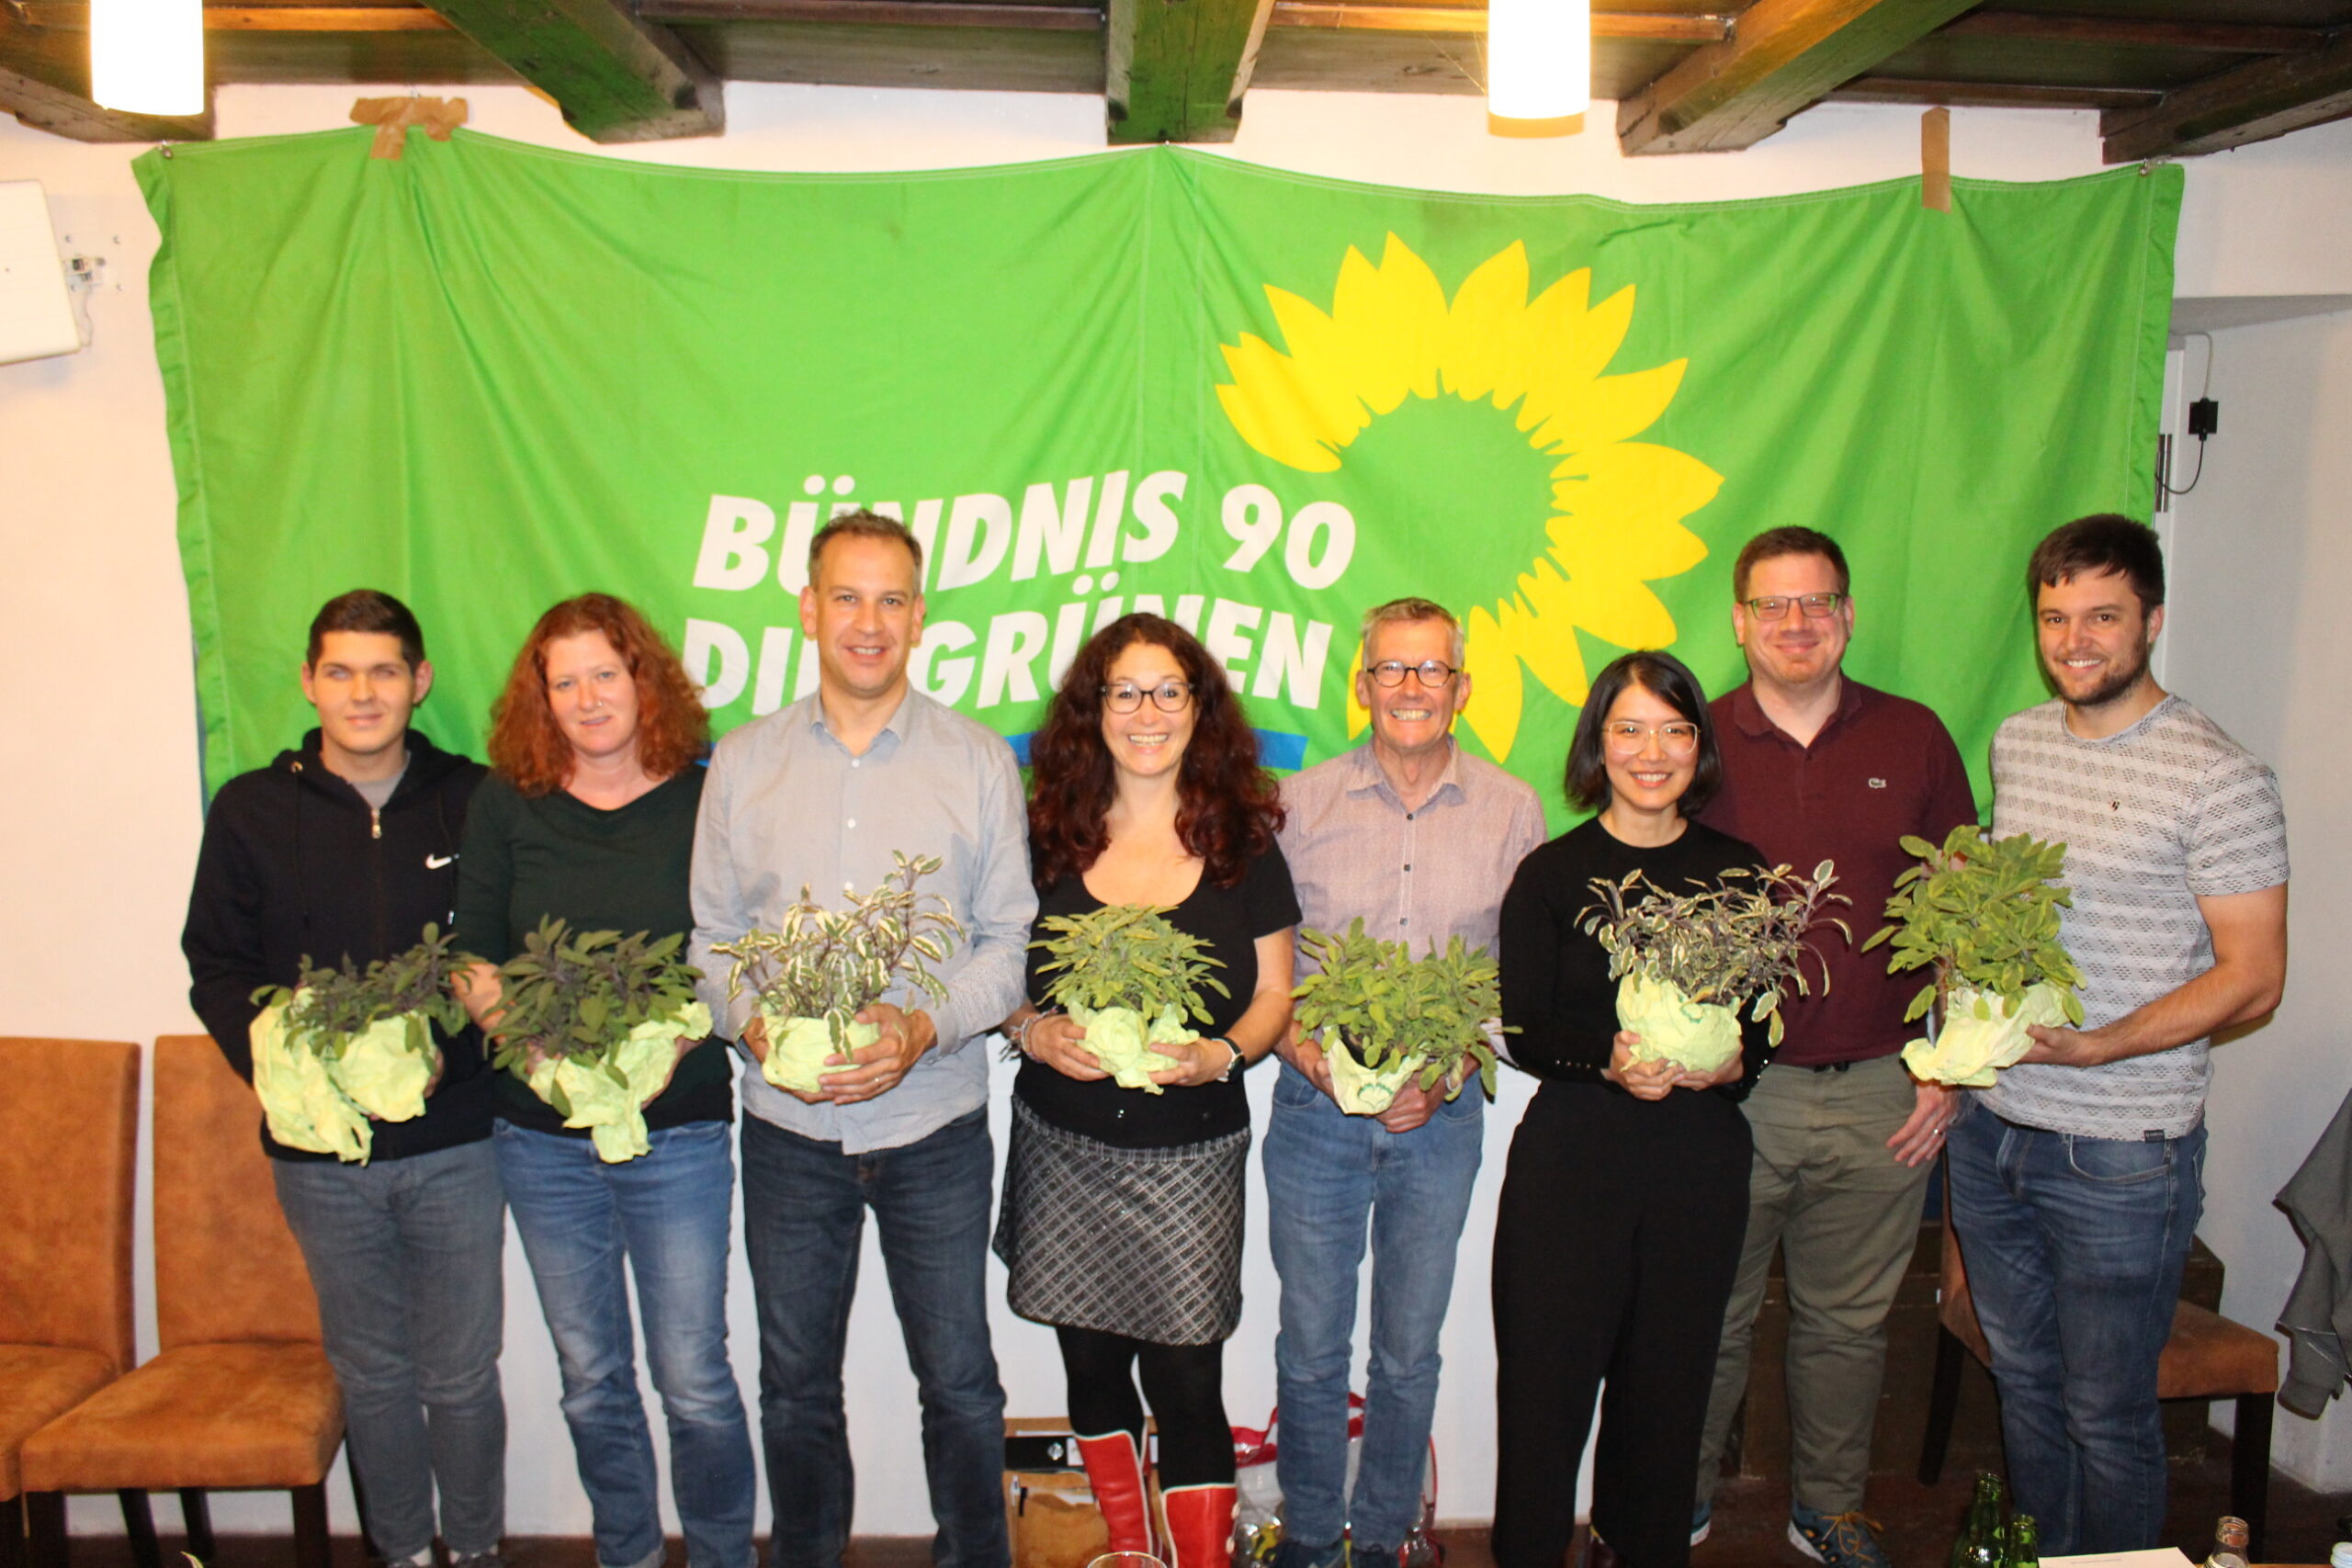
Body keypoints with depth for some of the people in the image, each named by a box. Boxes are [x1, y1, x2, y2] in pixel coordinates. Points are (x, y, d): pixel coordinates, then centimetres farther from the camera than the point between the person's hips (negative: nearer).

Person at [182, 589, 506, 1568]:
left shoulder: (472, 801, -1)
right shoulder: (250, 810, 2)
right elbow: (218, 972, 4)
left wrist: (453, 1046, -15)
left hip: (454, 1139, -1)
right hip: (319, 1151, 1)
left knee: (462, 1373, 8)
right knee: (370, 1371, 15)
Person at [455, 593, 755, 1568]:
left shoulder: (704, 801, -2)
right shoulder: (508, 805, 4)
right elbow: (471, 957, 5)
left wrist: (675, 1039, -19)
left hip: (678, 1133, -2)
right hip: (543, 1139, 2)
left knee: (693, 1378, 3)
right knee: (591, 1379, 14)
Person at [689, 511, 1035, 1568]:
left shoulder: (978, 762, -1)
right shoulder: (742, 764, 4)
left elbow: (1011, 940, -1)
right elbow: (712, 939, 6)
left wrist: (924, 1027, -17)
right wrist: (755, 1027, -13)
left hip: (936, 1125, -1)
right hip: (787, 1131, 2)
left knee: (959, 1383, 9)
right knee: (796, 1384, 16)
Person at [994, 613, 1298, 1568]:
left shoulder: (1243, 841, 1)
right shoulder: (1048, 835, 3)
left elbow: (1274, 992, 4)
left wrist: (1223, 1053, -15)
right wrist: (1031, 1029, -13)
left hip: (1190, 1154, -2)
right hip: (1062, 1145, 2)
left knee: (1186, 1382, -3)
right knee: (1091, 1363, 14)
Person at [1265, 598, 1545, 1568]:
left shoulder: (1511, 812, 0)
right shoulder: (1302, 803, -2)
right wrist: (1298, 1045, -15)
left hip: (1442, 1119, 1)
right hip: (1315, 1110, 0)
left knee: (1409, 1352, 14)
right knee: (1310, 1348, 11)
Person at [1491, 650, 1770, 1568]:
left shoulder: (1737, 874, 8)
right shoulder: (1552, 874, 0)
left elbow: (1767, 1019, 11)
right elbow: (1523, 1032, -4)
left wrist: (1734, 1062, -10)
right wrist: (1609, 1062, -21)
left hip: (1703, 1156, 3)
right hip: (1572, 1153, -2)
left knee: (1669, 1387, 10)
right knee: (1547, 1382, 0)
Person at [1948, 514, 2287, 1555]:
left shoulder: (2218, 778, -13)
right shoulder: (2015, 742, 7)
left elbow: (2252, 980, -13)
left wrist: (2096, 1047, -24)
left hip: (2120, 1154, -6)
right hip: (1991, 1126, 6)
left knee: (2106, 1415, 7)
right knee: (2024, 1382, 21)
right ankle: (2038, 1559, 39)